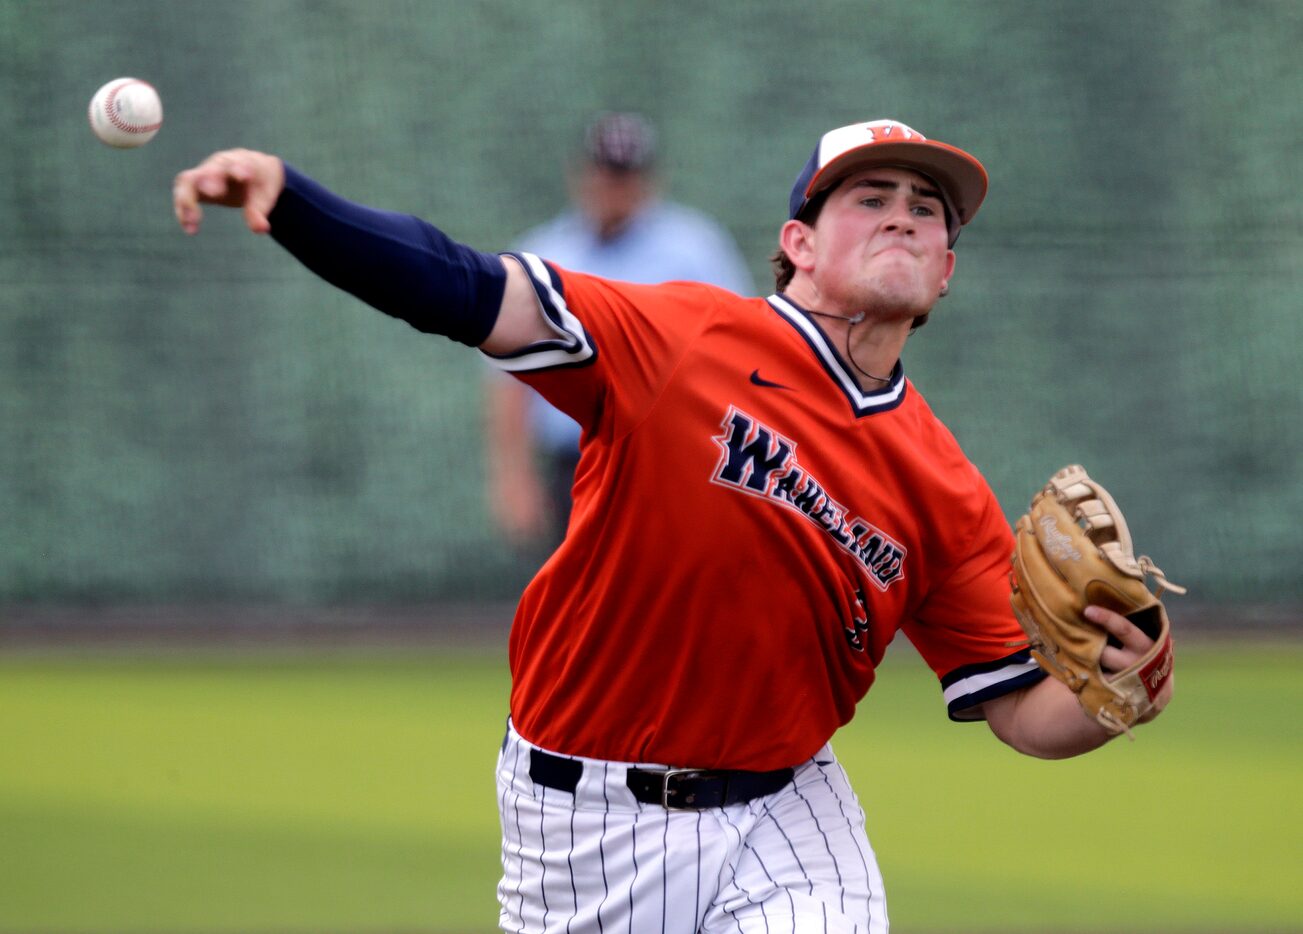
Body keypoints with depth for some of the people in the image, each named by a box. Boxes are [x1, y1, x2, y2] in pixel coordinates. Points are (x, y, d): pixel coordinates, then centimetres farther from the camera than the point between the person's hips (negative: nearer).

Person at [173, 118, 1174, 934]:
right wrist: (283, 195, -30)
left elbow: (1026, 714, 0)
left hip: (782, 821, 2)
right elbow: (465, 291, -17)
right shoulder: (681, 335, -10)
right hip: (583, 822, -2)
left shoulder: (944, 494, -1)